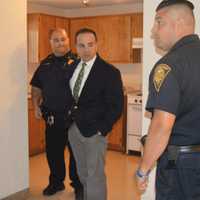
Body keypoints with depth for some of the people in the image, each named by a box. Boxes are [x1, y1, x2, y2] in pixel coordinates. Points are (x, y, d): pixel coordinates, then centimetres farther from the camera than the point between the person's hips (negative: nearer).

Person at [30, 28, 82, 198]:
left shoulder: (77, 61, -7)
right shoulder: (45, 63, 9)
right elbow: (36, 87, 18)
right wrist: (36, 105, 6)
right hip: (52, 117, 5)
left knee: (76, 151, 8)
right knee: (53, 151, 16)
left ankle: (78, 184, 26)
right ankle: (56, 182, 36)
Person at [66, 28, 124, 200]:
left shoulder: (109, 72, -13)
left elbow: (116, 106, -12)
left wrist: (102, 129, -14)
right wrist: (70, 113, 7)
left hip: (94, 131, -6)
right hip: (74, 128, 6)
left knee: (95, 176, 0)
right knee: (82, 173, 19)